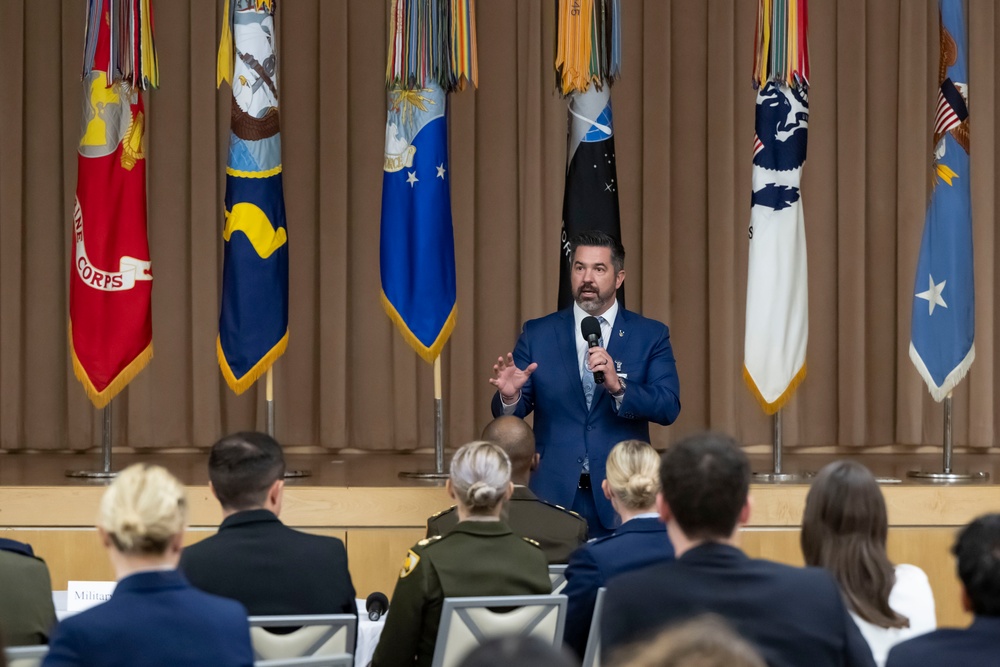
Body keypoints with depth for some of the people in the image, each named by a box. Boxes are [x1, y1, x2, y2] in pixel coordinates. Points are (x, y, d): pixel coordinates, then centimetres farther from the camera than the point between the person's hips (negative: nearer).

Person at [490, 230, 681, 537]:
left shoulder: (651, 336, 3)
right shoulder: (537, 334, 6)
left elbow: (669, 407, -8)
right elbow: (512, 413, 3)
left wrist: (618, 387, -25)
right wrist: (510, 396, -20)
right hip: (554, 494, 1)